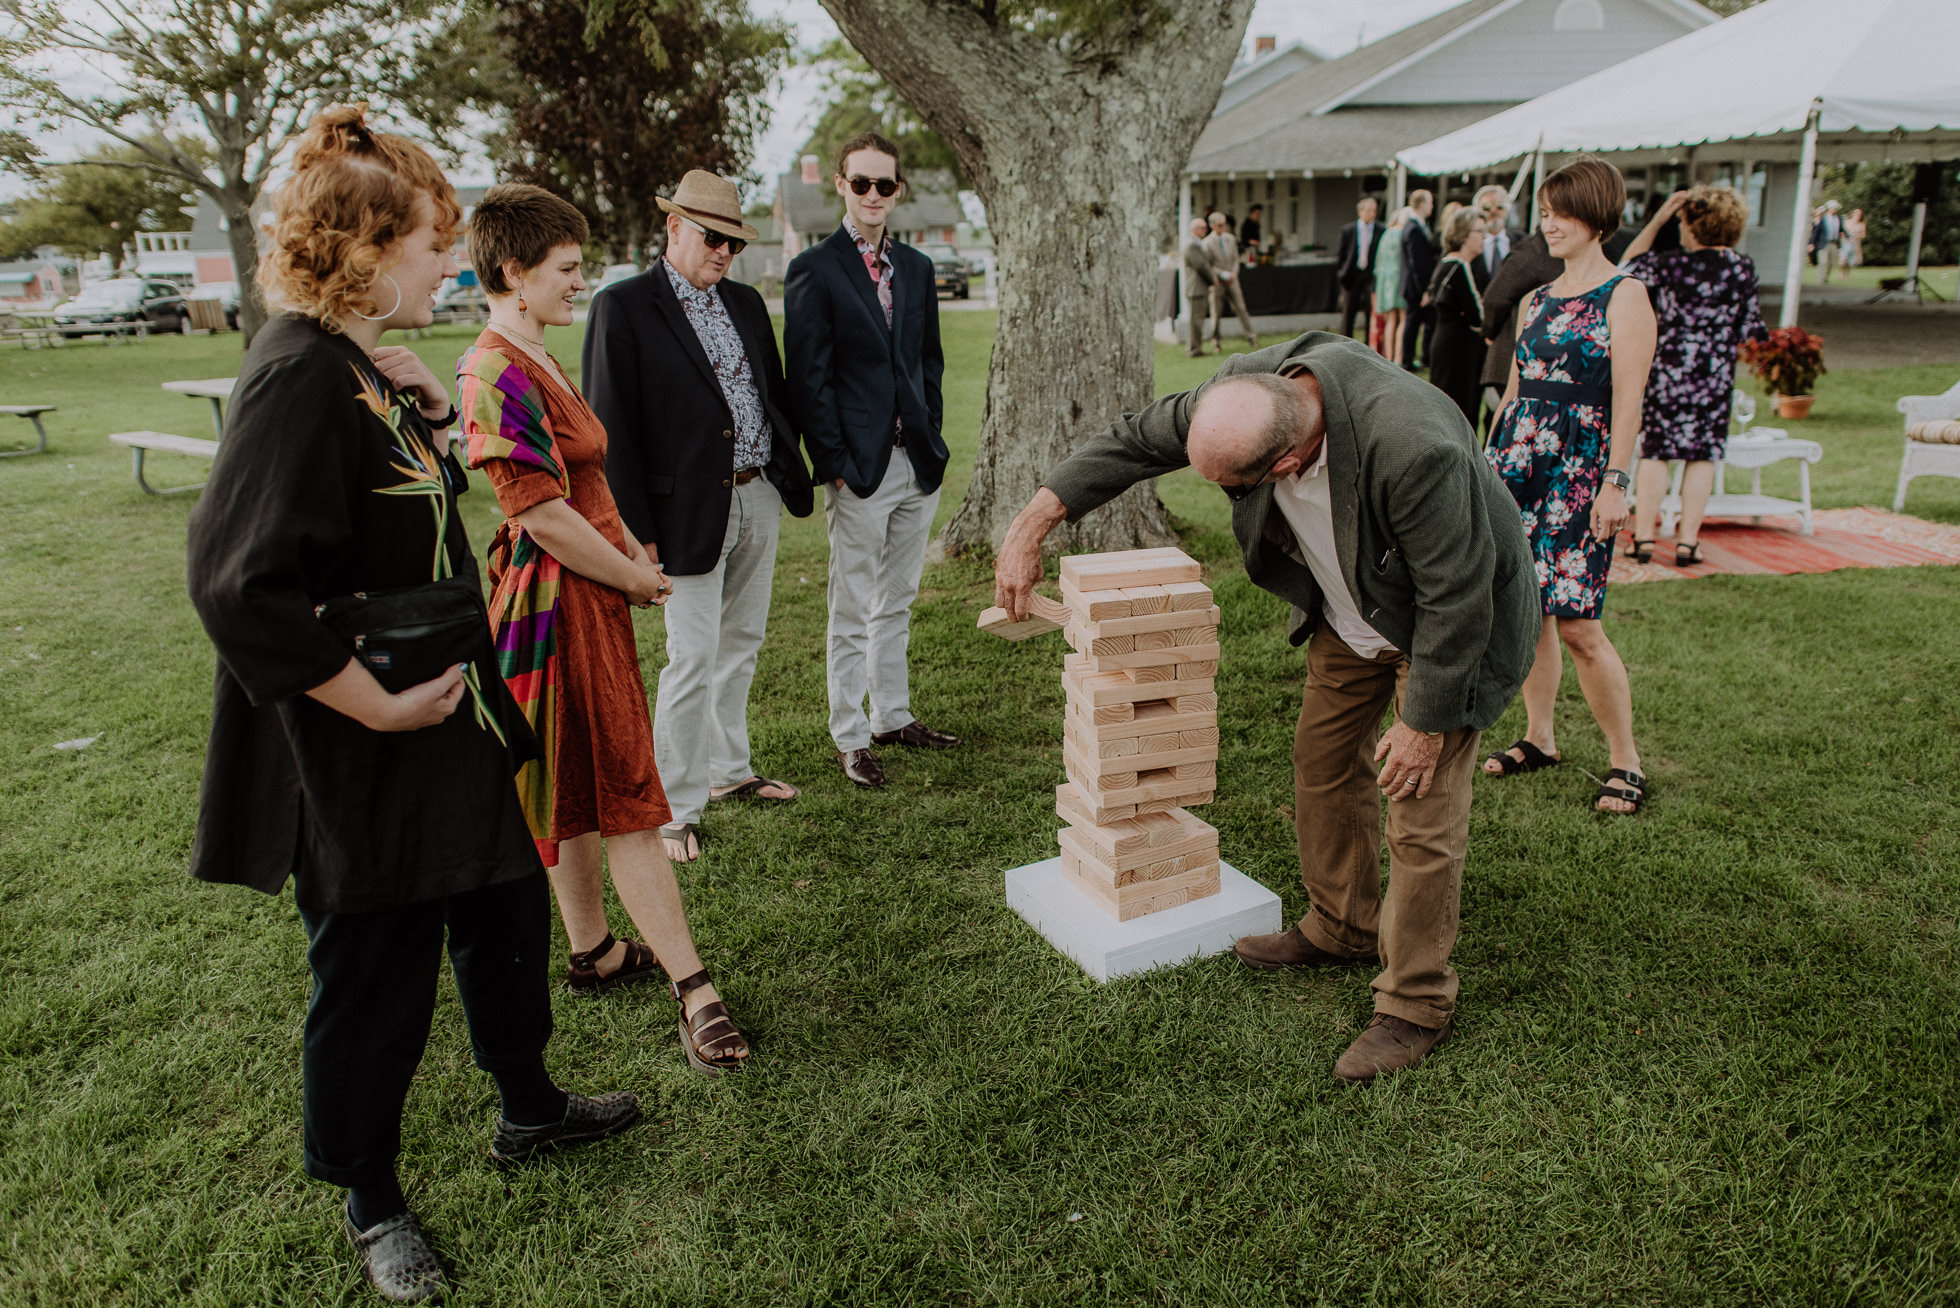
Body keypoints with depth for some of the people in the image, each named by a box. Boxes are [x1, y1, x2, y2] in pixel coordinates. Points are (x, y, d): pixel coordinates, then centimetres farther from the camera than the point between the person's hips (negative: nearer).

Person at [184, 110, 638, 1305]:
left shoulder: (365, 364, 5)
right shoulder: (299, 378, -24)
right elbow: (238, 583, -30)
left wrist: (429, 404, 6)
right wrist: (370, 700, -24)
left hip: (456, 720, 10)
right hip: (364, 759, -10)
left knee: (507, 907, 22)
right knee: (376, 974, 9)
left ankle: (529, 1109, 45)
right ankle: (372, 1204, 34)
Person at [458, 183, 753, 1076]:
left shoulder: (534, 362, 13)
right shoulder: (497, 375, -19)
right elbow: (541, 513, -22)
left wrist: (631, 549, 8)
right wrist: (636, 578, -10)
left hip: (590, 592, 10)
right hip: (557, 601, -10)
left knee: (584, 790, 17)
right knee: (623, 796, -6)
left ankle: (593, 952, 30)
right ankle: (692, 988, 2)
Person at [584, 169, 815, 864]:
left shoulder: (747, 304, 12)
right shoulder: (623, 307, -8)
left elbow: (776, 393, 19)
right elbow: (611, 428, -11)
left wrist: (789, 471, 9)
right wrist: (637, 530, -15)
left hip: (760, 498, 7)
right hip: (691, 511, -6)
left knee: (741, 645, 17)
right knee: (693, 659, -4)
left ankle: (729, 769, 33)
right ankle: (675, 809, 9)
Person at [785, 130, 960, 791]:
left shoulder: (916, 267, 13)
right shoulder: (814, 270, -5)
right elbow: (808, 379, -9)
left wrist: (931, 437, 7)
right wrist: (834, 462, -13)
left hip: (917, 463, 6)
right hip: (858, 467, -6)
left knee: (897, 602, 16)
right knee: (853, 611, 2)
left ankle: (892, 715, 29)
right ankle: (850, 737, 13)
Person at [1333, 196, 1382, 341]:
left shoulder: (1381, 231, 2)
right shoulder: (1347, 230, 4)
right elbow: (1339, 254, 6)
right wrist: (1340, 274, -3)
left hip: (1371, 276, 0)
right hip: (1352, 276, 0)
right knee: (1347, 314, 5)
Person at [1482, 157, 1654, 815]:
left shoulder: (1624, 296, -3)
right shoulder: (1534, 301, 16)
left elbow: (1627, 398, -10)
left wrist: (1615, 483, -16)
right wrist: (1490, 461, 16)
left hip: (1579, 470, -6)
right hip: (1518, 460, 6)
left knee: (1577, 624, -8)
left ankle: (1626, 762, 6)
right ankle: (1538, 738, 23)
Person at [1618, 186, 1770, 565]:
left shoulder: (1671, 264, -10)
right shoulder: (1743, 269, -3)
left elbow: (1628, 266, 9)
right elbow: (1748, 329, 3)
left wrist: (1657, 220, 7)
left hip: (1666, 369, -2)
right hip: (1716, 375, 2)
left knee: (1654, 451, 6)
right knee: (1703, 455, 7)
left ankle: (1644, 536, 6)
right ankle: (1687, 541, 7)